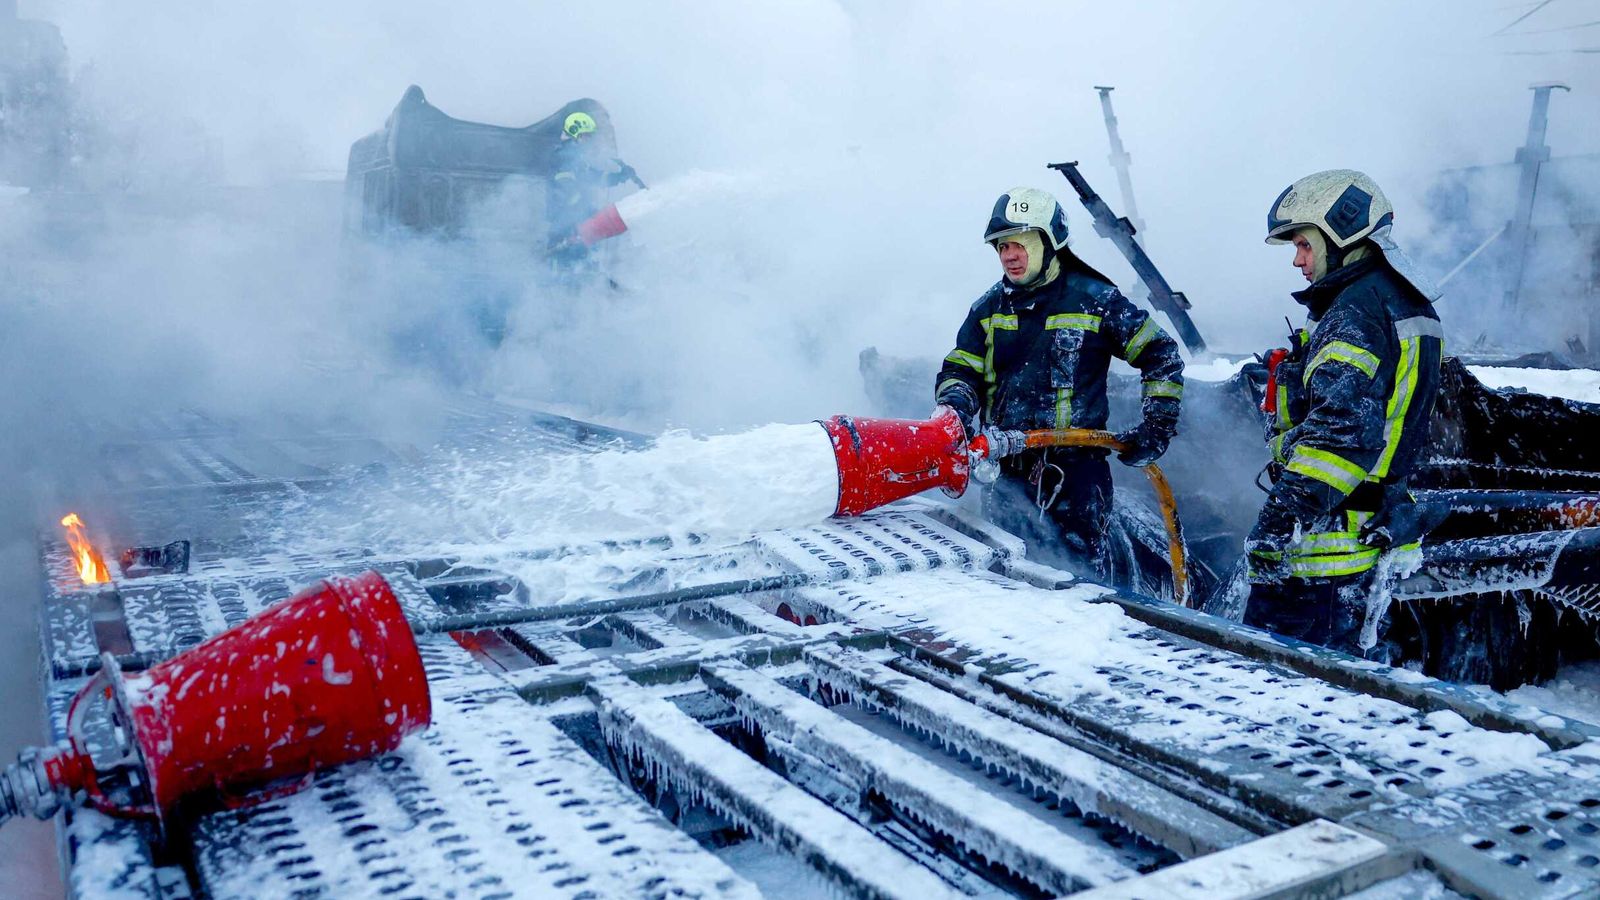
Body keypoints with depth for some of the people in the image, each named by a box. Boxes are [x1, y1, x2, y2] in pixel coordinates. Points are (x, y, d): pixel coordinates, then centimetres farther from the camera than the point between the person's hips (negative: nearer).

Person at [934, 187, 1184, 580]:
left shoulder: (1094, 300, 0)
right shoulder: (989, 309, 12)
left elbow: (1161, 355, 6)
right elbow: (960, 371, 13)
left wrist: (1156, 427, 2)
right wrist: (955, 406, -10)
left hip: (1075, 464, -4)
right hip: (1005, 467, 4)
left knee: (1080, 571, -6)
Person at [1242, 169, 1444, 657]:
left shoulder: (1355, 313, -15)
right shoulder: (1408, 306, 18)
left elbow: (1343, 422, -27)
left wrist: (1290, 504, -31)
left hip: (1325, 532, -11)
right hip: (1376, 522, 11)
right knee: (1341, 658, 19)